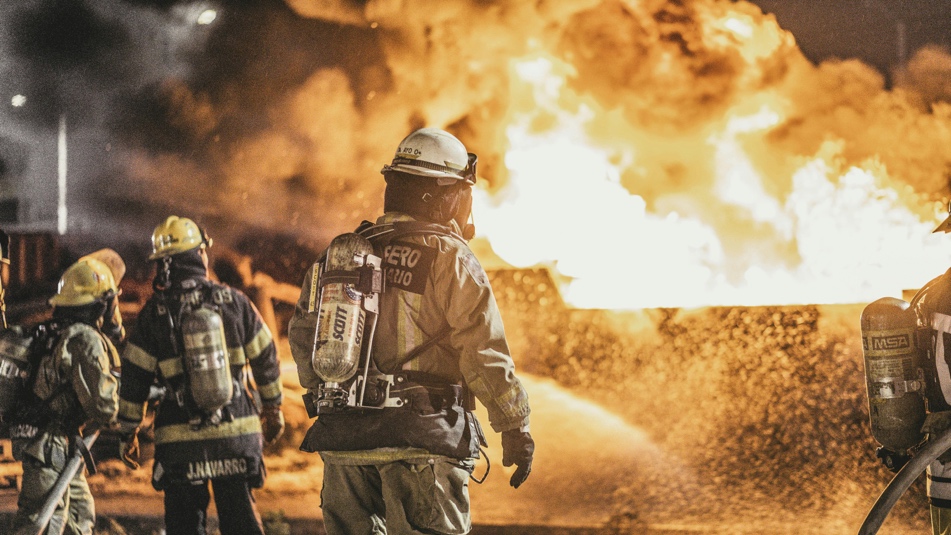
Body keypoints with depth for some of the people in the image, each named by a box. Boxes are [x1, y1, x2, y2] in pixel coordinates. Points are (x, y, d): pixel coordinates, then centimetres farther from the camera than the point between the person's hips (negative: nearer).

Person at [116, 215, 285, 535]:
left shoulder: (154, 313, -4)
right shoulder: (234, 301, 0)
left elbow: (134, 381, -1)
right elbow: (266, 359, 7)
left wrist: (128, 433, 10)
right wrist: (273, 409, 21)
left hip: (181, 441, -1)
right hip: (238, 433, 2)